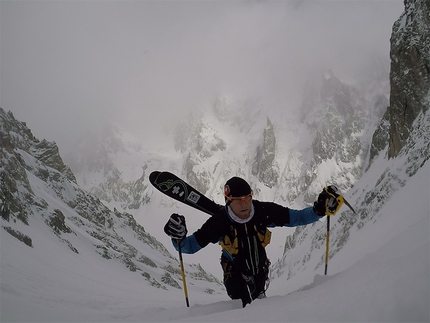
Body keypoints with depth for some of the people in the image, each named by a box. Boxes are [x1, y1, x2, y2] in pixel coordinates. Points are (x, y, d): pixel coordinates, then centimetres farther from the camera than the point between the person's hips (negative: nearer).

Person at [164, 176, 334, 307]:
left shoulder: (263, 211, -33)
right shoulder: (219, 222, -35)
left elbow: (296, 217, -22)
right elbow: (192, 245, -28)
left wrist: (318, 210, -38)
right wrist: (179, 238, -50)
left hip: (259, 266, 3)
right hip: (235, 270, -2)